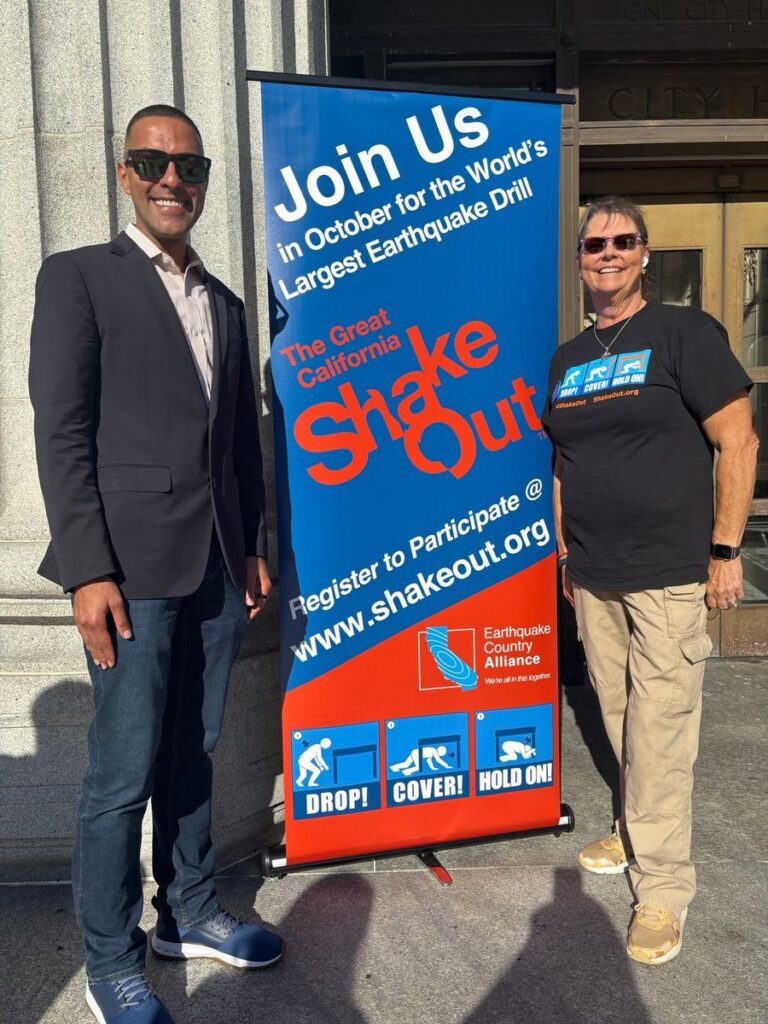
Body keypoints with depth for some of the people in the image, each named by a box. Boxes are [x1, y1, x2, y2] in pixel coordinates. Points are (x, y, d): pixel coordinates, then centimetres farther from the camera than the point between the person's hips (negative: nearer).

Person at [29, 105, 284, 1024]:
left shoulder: (223, 303, 18)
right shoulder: (79, 277, -1)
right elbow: (62, 432, -9)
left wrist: (253, 547, 15)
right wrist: (87, 571, -15)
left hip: (216, 570, 6)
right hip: (132, 569, -6)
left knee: (190, 752, 17)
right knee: (123, 774, 2)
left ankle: (188, 913, 34)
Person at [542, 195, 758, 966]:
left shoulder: (684, 332, -4)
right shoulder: (566, 359, 12)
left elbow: (737, 442, -7)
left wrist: (725, 550, -10)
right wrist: (563, 549, 14)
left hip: (670, 574, -5)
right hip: (592, 579, 5)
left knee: (658, 728, -1)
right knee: (619, 719, 14)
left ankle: (663, 882, 14)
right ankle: (638, 829, 35)